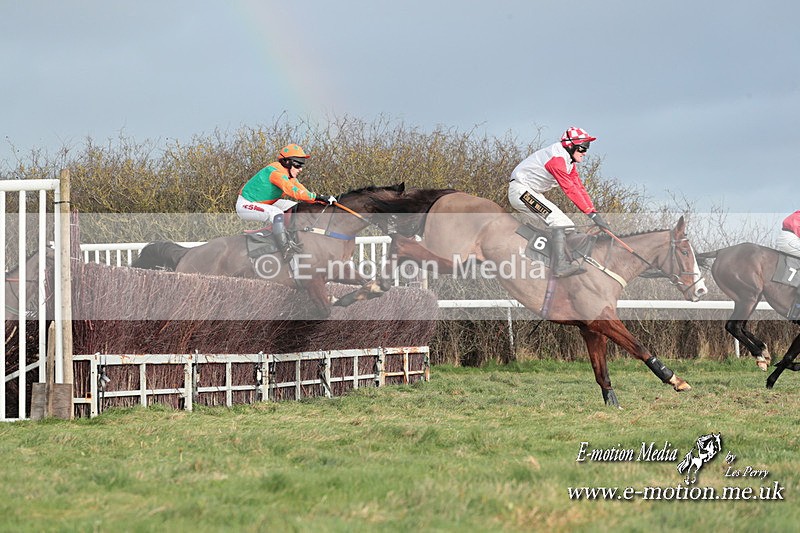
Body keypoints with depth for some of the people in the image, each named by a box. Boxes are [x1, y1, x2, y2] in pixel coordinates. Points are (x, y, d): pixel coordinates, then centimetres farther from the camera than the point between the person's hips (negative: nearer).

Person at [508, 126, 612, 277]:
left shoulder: (569, 162, 8)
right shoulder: (557, 158, -24)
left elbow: (579, 188, 5)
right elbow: (570, 189, -29)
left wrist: (595, 212, -5)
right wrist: (592, 213, -30)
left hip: (533, 193, 11)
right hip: (521, 190, -11)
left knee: (568, 226, 7)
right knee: (558, 220, -24)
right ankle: (561, 265, -30)